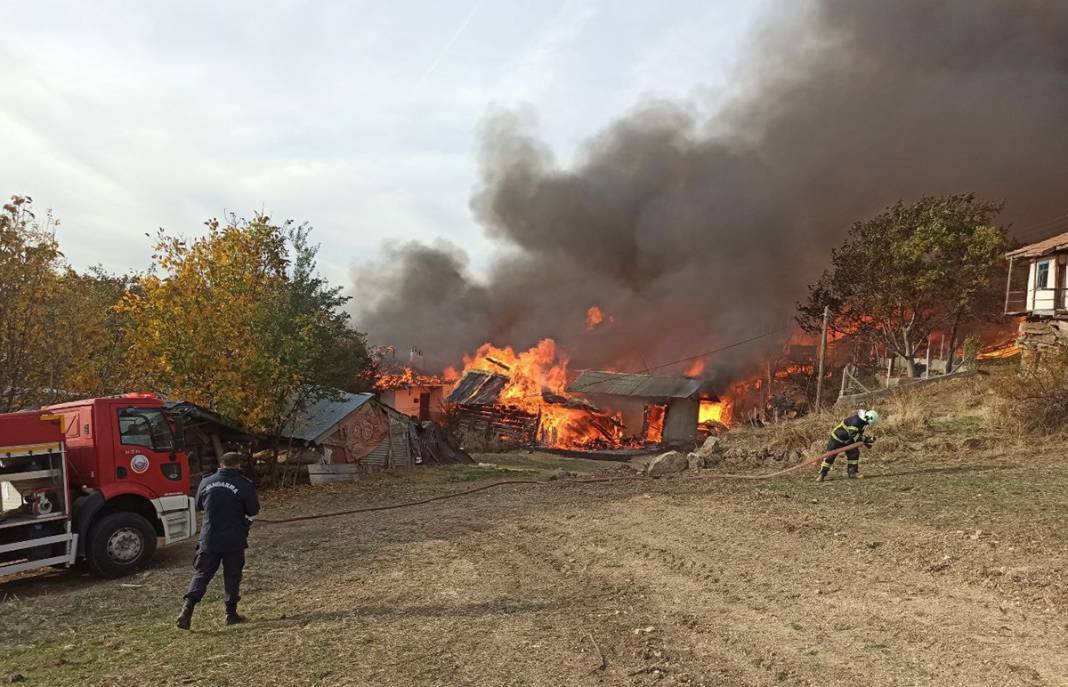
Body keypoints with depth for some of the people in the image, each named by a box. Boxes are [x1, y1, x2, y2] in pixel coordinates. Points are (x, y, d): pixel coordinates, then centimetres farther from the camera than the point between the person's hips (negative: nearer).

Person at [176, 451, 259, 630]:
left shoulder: (206, 482, 2)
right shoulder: (244, 484, -10)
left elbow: (199, 505, 16)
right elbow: (253, 510, -3)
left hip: (209, 539, 2)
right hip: (234, 540, -2)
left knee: (202, 574, 9)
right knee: (232, 576, 10)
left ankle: (187, 609, -5)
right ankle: (231, 613, 14)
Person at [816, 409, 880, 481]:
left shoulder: (862, 422, -2)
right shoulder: (855, 421, -32)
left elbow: (859, 435, 9)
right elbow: (854, 436, -34)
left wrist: (867, 441, -4)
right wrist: (867, 439, -35)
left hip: (848, 440, 9)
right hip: (837, 437, -9)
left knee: (854, 453, -1)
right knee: (830, 456, -6)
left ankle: (852, 473, 8)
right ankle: (822, 474, 1)